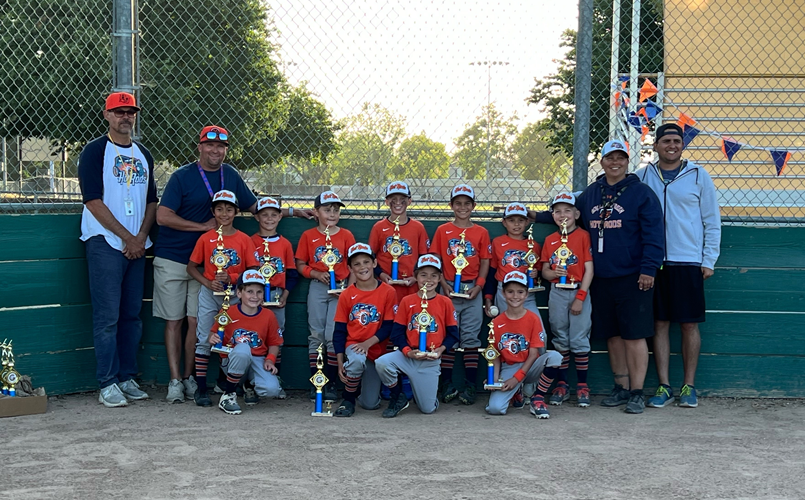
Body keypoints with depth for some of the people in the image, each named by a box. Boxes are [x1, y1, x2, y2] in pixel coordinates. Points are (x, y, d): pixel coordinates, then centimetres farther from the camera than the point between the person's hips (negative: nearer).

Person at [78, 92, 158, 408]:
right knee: (107, 316, -7)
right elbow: (93, 200, -10)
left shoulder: (143, 154, 16)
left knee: (132, 315, 7)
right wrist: (127, 237, -11)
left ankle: (127, 378, 15)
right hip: (105, 243, -6)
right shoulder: (94, 151, -2)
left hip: (136, 245, 6)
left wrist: (142, 237, 0)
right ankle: (107, 384, -1)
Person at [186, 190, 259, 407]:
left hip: (235, 294, 0)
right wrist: (208, 283, -10)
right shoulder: (206, 238, 1)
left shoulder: (244, 240, 0)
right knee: (204, 340, -1)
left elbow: (252, 270, -2)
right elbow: (191, 267, 4)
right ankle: (201, 389, 2)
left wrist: (231, 278, -16)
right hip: (210, 293, 0)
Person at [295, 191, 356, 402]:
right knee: (316, 335, 3)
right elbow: (300, 264, 5)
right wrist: (316, 274, -11)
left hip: (340, 289, -1)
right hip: (317, 288, 1)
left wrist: (349, 289, -10)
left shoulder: (346, 235, 3)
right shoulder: (308, 236, 4)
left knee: (333, 335, -4)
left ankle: (331, 384, 4)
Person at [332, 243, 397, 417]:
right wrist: (340, 362, -9)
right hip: (353, 346, -1)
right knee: (357, 360, -38)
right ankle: (348, 400, -12)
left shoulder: (388, 292, -6)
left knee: (370, 404, -3)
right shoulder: (346, 295, -2)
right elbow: (339, 330, 0)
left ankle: (364, 384, 34)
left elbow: (389, 326, -6)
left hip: (376, 350, 1)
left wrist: (367, 343, -20)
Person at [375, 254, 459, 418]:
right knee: (382, 363, -30)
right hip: (408, 355, 0)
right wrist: (407, 351, -16)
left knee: (428, 408, -3)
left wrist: (441, 349, -14)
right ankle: (398, 397, -2)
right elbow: (397, 332, 0)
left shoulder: (445, 303, 1)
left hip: (431, 360, 0)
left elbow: (453, 333, 4)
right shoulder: (407, 301, 1)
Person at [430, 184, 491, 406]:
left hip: (472, 290, 0)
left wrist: (478, 286, -9)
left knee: (471, 337, 2)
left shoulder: (481, 232, 4)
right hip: (449, 289, 0)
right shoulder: (442, 230, 4)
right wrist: (443, 285, -8)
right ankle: (447, 385, 10)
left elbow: (485, 262, 4)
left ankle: (470, 387, 6)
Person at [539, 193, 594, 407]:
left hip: (579, 292, -4)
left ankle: (582, 386, 6)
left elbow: (589, 270, -7)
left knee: (579, 340, -3)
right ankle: (561, 385, 16)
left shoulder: (583, 236, -4)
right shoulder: (550, 240, 9)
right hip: (557, 293, 4)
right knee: (560, 340, 9)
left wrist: (580, 297, -12)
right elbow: (544, 271, 11)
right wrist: (553, 273, -13)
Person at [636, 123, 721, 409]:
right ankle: (664, 387, 12)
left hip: (689, 262, -1)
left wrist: (709, 260, -1)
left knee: (690, 324, 3)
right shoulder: (643, 177, 7)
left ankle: (689, 386, 14)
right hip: (654, 263, 1)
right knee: (659, 324, 4)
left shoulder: (698, 176, 3)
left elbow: (712, 221, 4)